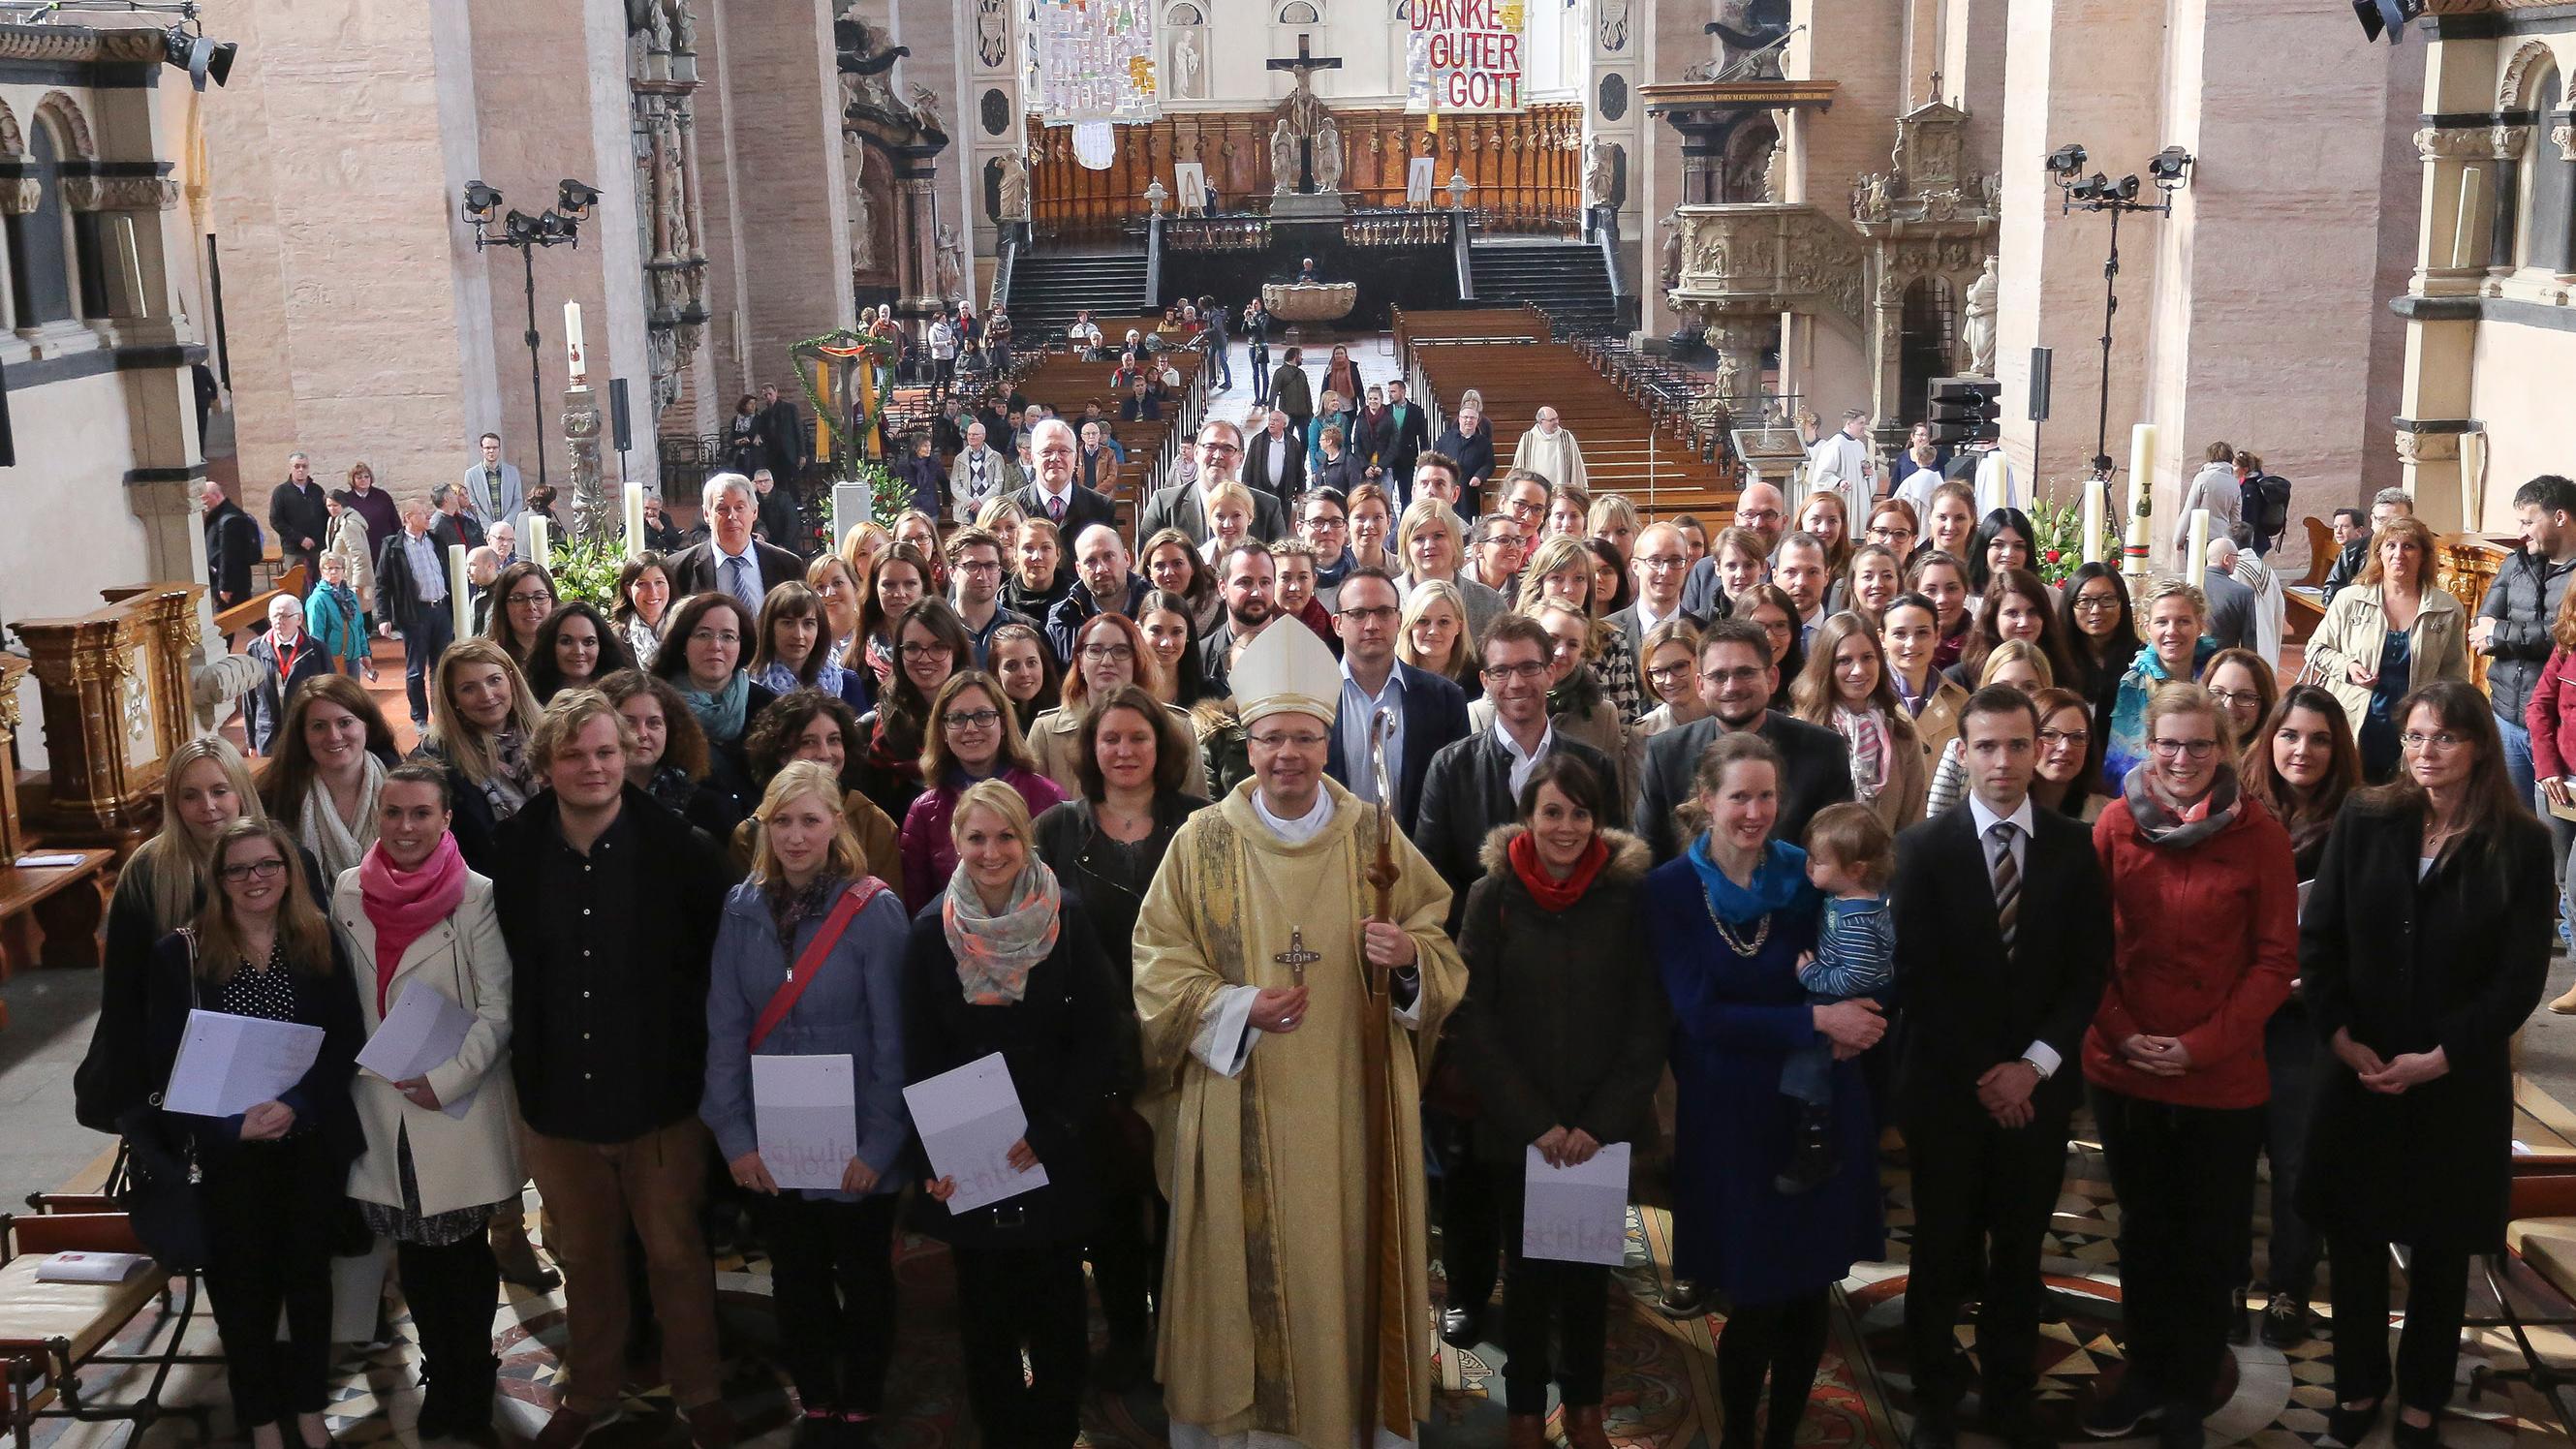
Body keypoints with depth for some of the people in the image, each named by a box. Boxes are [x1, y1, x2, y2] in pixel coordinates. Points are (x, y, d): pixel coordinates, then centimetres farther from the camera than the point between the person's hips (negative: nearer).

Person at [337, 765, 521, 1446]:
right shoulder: (349, 891, 2)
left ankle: (470, 1388, 21)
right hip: (381, 1103, 4)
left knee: (463, 1250, 5)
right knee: (413, 1250, 14)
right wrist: (354, 1068, 4)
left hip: (459, 1104, -4)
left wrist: (446, 1081, -16)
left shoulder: (476, 897, -11)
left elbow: (498, 1008, -11)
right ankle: (440, 1374, 30)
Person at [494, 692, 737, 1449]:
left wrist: (705, 1063, -6)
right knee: (583, 1258, 19)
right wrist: (526, 1070, 4)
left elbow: (720, 964, -5)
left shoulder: (681, 849, -12)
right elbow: (505, 970, 6)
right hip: (558, 1096, 3)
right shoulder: (517, 852, -3)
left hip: (660, 1092, -2)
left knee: (675, 1252, 12)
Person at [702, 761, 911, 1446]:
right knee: (797, 1279, 17)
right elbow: (725, 1027, -2)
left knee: (863, 1276, 13)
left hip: (855, 1147, -3)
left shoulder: (875, 909, -12)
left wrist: (879, 1144, -14)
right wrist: (733, 1135, -8)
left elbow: (892, 1037, -12)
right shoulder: (743, 908, -1)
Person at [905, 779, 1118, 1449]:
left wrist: (1049, 1130, -13)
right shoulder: (931, 930, -1)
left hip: (1056, 1158, -1)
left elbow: (1098, 1043, -5)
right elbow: (920, 1056, 2)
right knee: (986, 1313, 10)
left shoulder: (1067, 921, -5)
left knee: (1057, 1310, 6)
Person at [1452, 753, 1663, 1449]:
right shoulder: (1493, 895, -5)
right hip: (1516, 1130, 0)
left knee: (1588, 1267, 11)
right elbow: (1473, 1021, -5)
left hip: (1603, 1129, 0)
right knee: (1527, 1269, 10)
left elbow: (1650, 1020, -3)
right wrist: (1535, 1123, -10)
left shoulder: (1630, 893, -5)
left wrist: (1602, 1122, -9)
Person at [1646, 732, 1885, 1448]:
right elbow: (1700, 1014, -14)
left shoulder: (1808, 876, -2)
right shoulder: (1671, 889, -8)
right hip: (1731, 1112, -2)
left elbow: (1854, 980, 1)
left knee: (1811, 1289, 10)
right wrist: (1814, 1020, -22)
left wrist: (1849, 1022, -22)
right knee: (1755, 1298, 3)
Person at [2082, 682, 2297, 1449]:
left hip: (2223, 1078, -2)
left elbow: (2277, 957, -6)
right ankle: (2145, 1377, 34)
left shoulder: (2259, 833, -7)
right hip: (2124, 1072, 2)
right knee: (2143, 1233, 17)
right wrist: (2122, 1033, -9)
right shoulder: (2116, 824, -2)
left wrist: (2204, 1044, -13)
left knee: (2208, 1244, 11)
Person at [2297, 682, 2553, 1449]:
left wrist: (2441, 1057, -13)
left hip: (2459, 1080, -1)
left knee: (2439, 1247, 11)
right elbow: (2319, 936, -1)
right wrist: (2339, 1034, -10)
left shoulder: (2520, 844, -6)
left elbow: (2522, 975, -8)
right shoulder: (2364, 820, -1)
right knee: (2353, 1234, 10)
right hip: (2360, 1068, 2)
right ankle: (2360, 1383, 28)